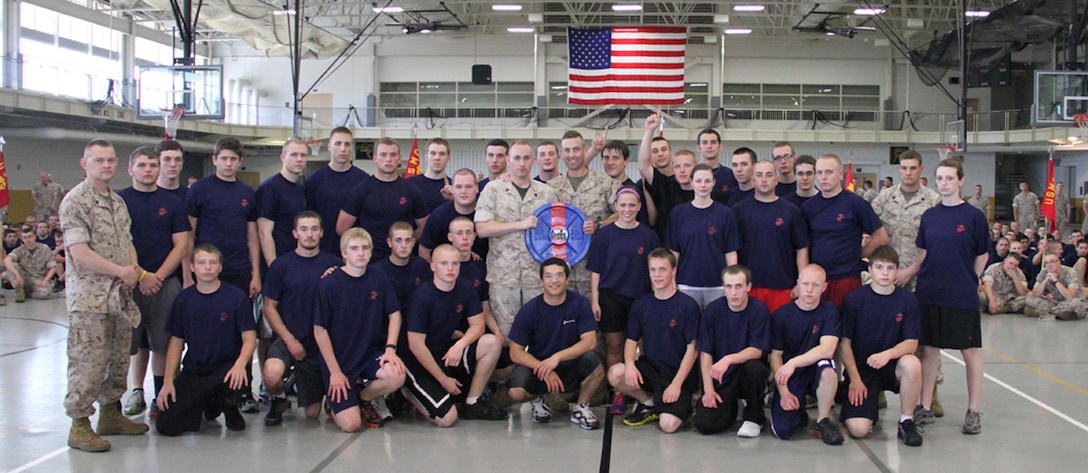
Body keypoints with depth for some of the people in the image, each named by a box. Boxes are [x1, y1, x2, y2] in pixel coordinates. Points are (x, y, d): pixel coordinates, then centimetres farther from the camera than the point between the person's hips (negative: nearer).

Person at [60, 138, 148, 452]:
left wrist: (133, 272, -1)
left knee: (118, 359, 13)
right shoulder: (75, 201, -10)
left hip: (120, 294, 8)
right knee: (88, 362, -5)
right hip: (89, 297, -8)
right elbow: (80, 253, -17)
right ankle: (80, 425, 3)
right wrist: (121, 271, -13)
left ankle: (111, 414, 26)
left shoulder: (117, 201, 15)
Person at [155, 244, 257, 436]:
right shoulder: (184, 299, 5)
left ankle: (230, 410, 1)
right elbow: (176, 342, 10)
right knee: (165, 425, -14)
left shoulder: (236, 297, -4)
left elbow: (249, 339, -7)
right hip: (192, 373, 3)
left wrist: (240, 364, -28)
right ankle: (210, 404, 18)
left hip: (225, 369, -3)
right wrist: (168, 381, 0)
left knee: (236, 381, -40)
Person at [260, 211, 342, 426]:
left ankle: (300, 381, 39)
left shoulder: (333, 264, 1)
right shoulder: (281, 265, -1)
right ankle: (279, 400, 1)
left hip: (320, 343, 2)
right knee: (272, 374, -35)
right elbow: (270, 307, 1)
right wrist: (289, 340, -9)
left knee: (313, 413, 5)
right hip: (287, 338, -1)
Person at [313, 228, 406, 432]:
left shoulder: (379, 280, 1)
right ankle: (335, 401, 20)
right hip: (339, 360, -4)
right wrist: (335, 371, -11)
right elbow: (320, 330, -9)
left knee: (397, 376, -29)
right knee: (350, 424, -17)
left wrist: (390, 348, -9)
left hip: (371, 354, 4)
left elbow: (394, 314, 7)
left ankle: (363, 398, 5)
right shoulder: (329, 284, -11)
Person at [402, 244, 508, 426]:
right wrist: (444, 380, -16)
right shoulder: (422, 297, -20)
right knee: (446, 418, -21)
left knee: (492, 343, -16)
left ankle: (472, 404, -3)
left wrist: (460, 344, -23)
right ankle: (410, 391, 9)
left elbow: (478, 325, 0)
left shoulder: (465, 288, -2)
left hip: (446, 352, 6)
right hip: (419, 362, -6)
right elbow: (416, 346, -19)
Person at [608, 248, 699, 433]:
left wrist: (676, 384, -16)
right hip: (649, 367, 4)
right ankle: (648, 403, 3)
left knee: (668, 425, -27)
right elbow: (631, 340, 6)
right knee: (615, 373, -27)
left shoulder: (688, 305, -8)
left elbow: (692, 349, -9)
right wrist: (630, 363, -17)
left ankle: (683, 405, 11)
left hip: (678, 375, -4)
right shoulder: (641, 304, 6)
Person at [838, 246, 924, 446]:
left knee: (912, 364, -35)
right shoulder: (854, 299, -6)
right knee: (858, 429, -21)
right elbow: (845, 342, -3)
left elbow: (912, 343, -7)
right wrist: (855, 379, -11)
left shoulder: (908, 300, -2)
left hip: (891, 367, 2)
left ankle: (906, 421, -12)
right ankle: (866, 404, 16)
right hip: (861, 369, -2)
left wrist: (888, 354, -27)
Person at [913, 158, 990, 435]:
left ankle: (973, 412, 13)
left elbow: (981, 257, 2)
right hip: (929, 294, 4)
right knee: (929, 349, 8)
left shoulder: (974, 216, -4)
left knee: (970, 351, 4)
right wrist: (930, 279, 2)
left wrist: (968, 283, 3)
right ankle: (926, 407, 17)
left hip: (962, 297, -3)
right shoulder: (929, 216, 6)